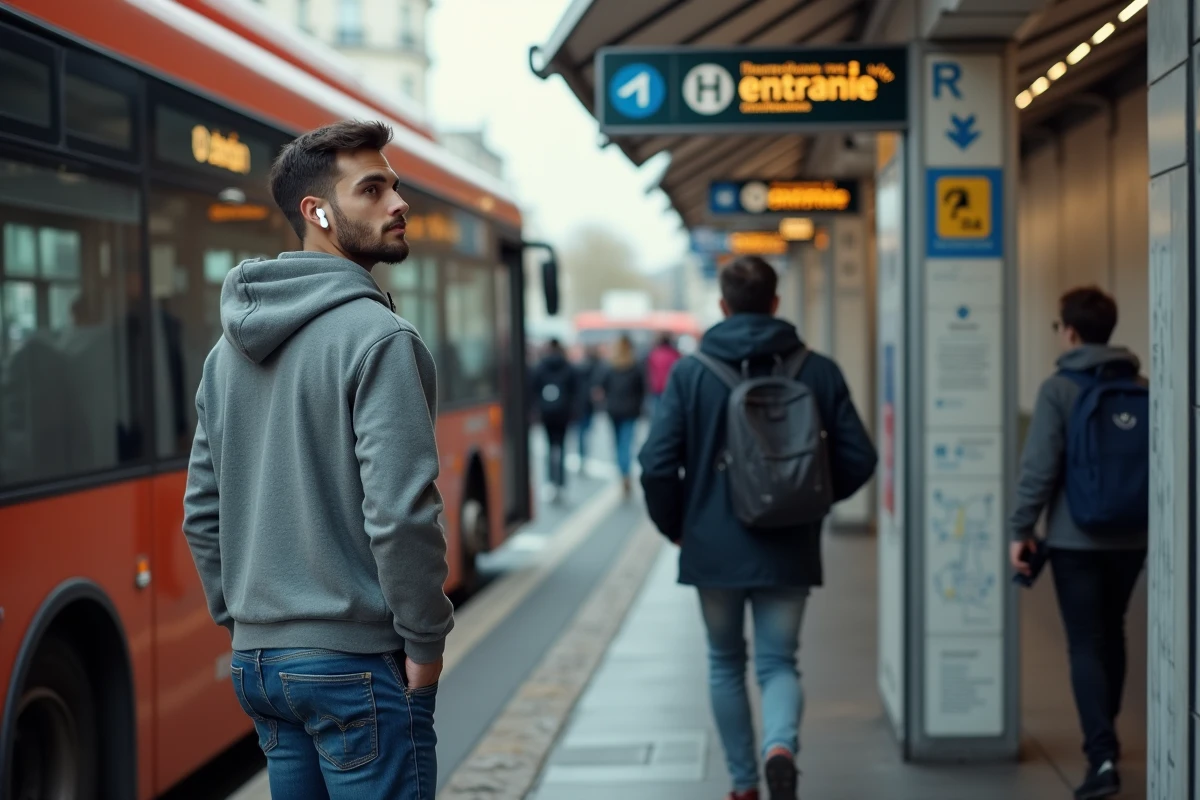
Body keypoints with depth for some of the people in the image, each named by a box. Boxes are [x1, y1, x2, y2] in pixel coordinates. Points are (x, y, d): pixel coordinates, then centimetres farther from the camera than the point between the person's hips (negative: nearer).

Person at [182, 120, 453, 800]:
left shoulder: (232, 348, 12)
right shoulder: (378, 337, -13)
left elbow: (203, 511, 15)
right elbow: (402, 513, -20)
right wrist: (426, 642, -10)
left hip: (258, 661, 8)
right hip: (357, 664, -8)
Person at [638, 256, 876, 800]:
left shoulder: (690, 372, -6)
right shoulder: (818, 371, -2)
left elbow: (657, 464, -11)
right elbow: (858, 459, -3)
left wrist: (676, 525, 6)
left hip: (714, 549, 0)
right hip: (789, 550, 0)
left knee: (726, 664, 17)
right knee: (778, 662, 9)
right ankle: (780, 745, -20)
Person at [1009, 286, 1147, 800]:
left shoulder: (1058, 389, -10)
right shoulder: (1140, 388, 4)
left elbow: (1039, 466, -14)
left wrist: (1022, 529, -6)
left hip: (1075, 539, -5)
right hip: (1132, 537, 5)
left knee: (1086, 645, -2)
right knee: (1111, 634, 21)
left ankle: (1102, 755, -13)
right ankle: (1104, 735, 35)